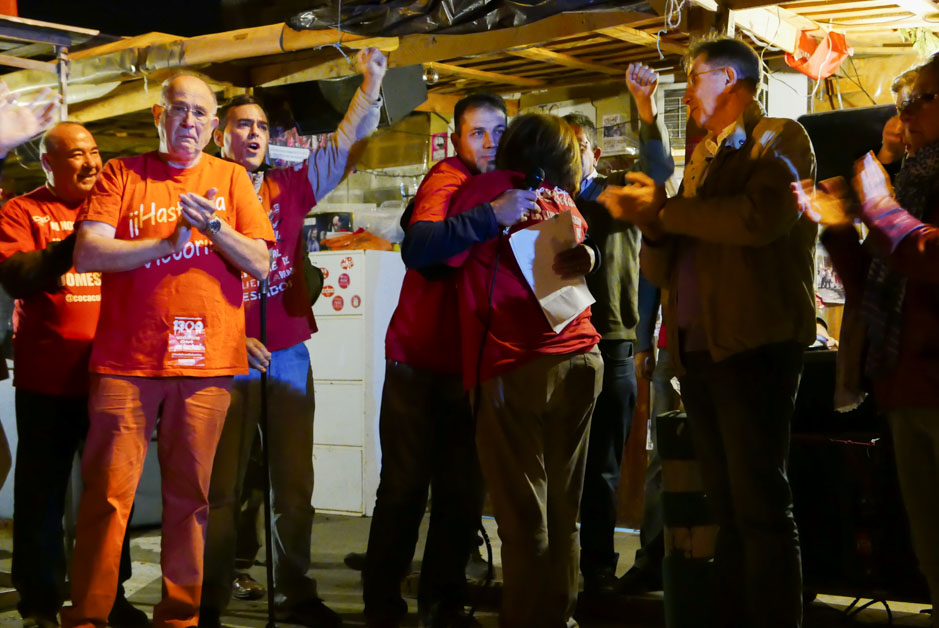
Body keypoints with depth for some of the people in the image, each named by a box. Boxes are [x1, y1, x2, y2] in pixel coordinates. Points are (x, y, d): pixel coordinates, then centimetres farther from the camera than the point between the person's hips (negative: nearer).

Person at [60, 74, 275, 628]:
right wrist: (169, 242, -11)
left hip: (206, 361, 1)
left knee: (189, 495, 5)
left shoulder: (231, 178, 11)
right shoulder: (123, 173, 7)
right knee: (107, 495, -3)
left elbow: (261, 266, 3)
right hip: (126, 358, -1)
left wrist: (212, 225, -12)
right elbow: (87, 254, -5)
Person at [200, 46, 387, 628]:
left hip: (289, 354, 4)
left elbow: (345, 143, 9)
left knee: (296, 484, 9)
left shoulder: (290, 187, 9)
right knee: (224, 484, 1)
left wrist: (372, 83, -2)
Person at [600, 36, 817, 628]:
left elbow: (759, 217, -22)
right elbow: (664, 269, 19)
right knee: (727, 507, 10)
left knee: (761, 505, -7)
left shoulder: (779, 138, 0)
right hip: (699, 350, 8)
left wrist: (666, 209, -10)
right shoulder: (704, 159, 22)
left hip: (756, 345, -7)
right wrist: (649, 222, -2)